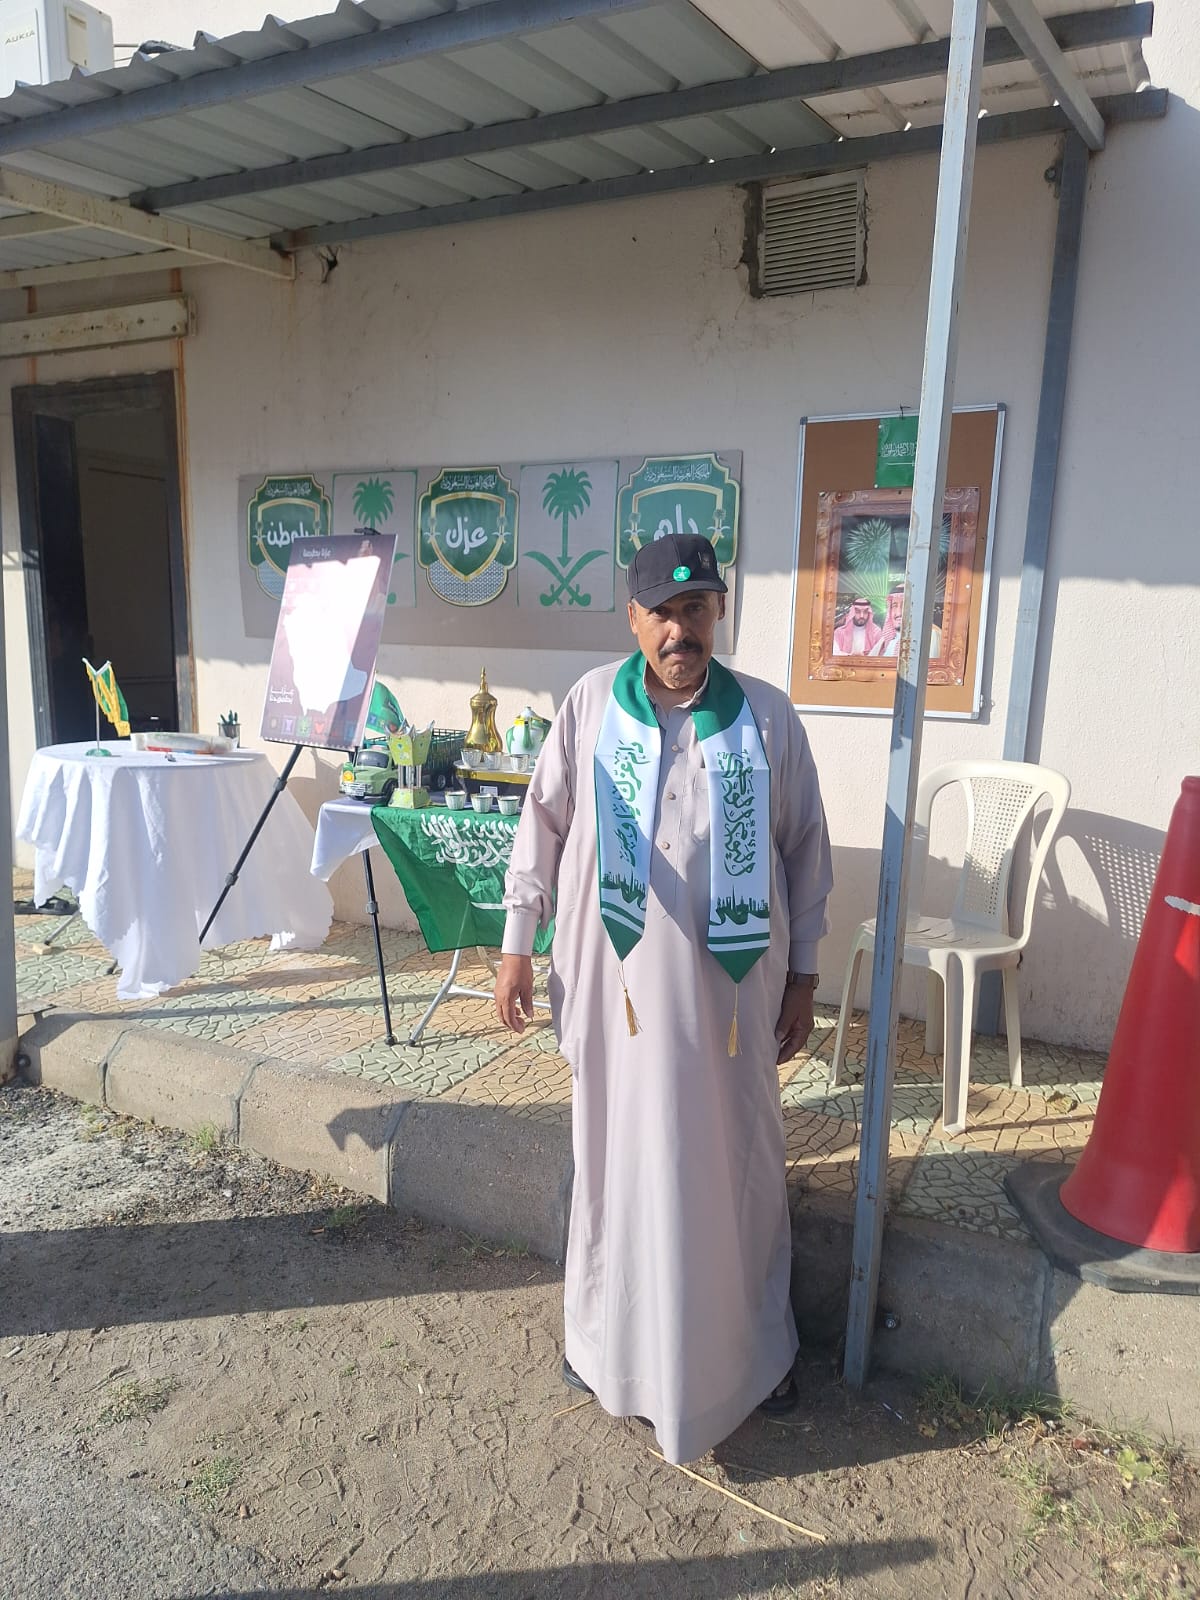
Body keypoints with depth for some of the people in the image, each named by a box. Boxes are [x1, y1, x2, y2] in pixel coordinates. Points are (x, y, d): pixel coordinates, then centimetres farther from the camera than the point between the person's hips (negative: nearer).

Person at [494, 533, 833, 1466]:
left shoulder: (767, 716, -5)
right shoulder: (592, 704, -4)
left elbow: (807, 851, 3)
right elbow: (543, 825, 3)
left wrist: (804, 976, 4)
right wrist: (518, 944, 3)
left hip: (730, 986, 0)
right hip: (617, 980, 0)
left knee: (736, 1165, 12)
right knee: (617, 1160, 13)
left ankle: (753, 1347, 35)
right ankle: (609, 1339, 36)